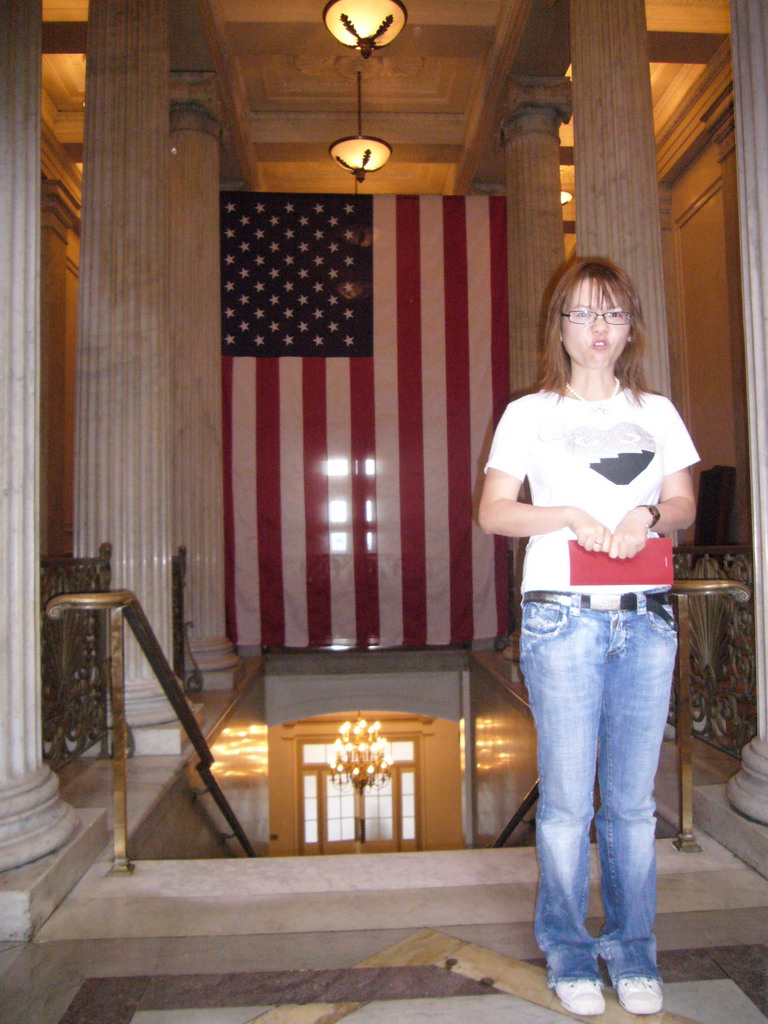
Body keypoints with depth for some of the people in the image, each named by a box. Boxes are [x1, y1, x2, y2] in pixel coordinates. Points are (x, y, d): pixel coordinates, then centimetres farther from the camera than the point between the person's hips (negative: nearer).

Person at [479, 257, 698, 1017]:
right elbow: (492, 511, -1)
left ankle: (633, 954, 29)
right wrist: (567, 515, -15)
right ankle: (568, 954, 24)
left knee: (633, 799, 10)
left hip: (646, 619, 3)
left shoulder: (657, 412, 14)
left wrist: (649, 515, -10)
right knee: (567, 798, 4)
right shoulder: (528, 414, 5)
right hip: (562, 618, -3)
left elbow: (685, 503, 12)